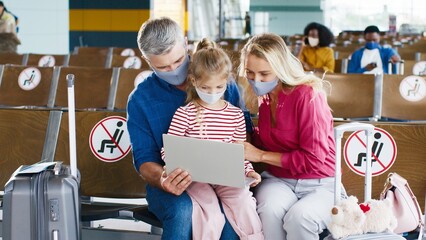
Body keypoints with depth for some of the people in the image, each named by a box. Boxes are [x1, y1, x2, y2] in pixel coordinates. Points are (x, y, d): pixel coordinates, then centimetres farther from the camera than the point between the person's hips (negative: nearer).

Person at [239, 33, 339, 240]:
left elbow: (313, 159, -17)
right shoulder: (264, 97, 5)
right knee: (269, 210, -32)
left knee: (299, 216, -37)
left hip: (320, 184, -4)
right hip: (278, 180, 4)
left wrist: (260, 155, -15)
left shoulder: (307, 95, -15)